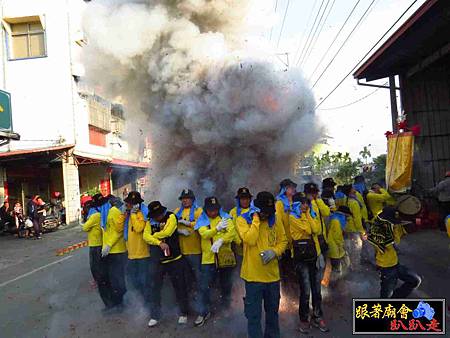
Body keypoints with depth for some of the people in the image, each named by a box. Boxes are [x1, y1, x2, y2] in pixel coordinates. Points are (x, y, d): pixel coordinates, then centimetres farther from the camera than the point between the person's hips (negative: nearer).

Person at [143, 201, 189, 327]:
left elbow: (167, 232, -21)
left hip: (174, 259, -3)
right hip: (156, 260, 3)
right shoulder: (150, 221, 4)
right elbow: (145, 236, -9)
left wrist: (153, 236, -7)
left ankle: (183, 313, 25)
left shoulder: (171, 217, -8)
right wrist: (159, 243, -23)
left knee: (179, 286, 8)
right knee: (155, 288, 9)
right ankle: (154, 316, 24)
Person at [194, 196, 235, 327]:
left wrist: (220, 241, -29)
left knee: (226, 284, 16)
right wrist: (217, 228, -33)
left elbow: (232, 232, -12)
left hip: (225, 257, 0)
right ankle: (204, 312, 20)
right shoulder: (202, 221, 2)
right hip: (208, 258, 0)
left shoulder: (226, 217, 1)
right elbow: (204, 234, -16)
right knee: (204, 286, 1)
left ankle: (226, 308, 40)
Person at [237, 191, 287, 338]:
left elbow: (283, 240, 6)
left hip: (272, 274, 4)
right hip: (253, 275, -4)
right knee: (254, 314, 5)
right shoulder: (243, 219, -10)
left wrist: (275, 251, -13)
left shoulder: (275, 219, 1)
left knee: (272, 311, 22)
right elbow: (250, 240, -24)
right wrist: (256, 219, -22)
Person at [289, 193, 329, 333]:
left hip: (314, 256, 6)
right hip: (301, 258, -6)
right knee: (305, 291, -3)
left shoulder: (310, 215, 11)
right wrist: (305, 214, -8)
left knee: (317, 289, 12)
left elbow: (316, 230, -6)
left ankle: (317, 317, 28)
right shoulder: (293, 217, -8)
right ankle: (304, 320, 14)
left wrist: (308, 214, -7)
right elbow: (307, 229, -19)